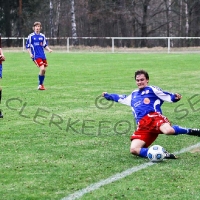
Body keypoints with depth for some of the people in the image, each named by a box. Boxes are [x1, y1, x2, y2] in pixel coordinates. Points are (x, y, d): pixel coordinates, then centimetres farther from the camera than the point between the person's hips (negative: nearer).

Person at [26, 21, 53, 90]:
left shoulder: (42, 36, 9)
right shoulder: (31, 36, -2)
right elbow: (27, 46, 2)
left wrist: (49, 49, -2)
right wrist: (30, 54, -10)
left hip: (43, 55, 5)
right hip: (36, 56, -5)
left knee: (44, 70, 6)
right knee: (42, 69, -19)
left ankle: (41, 85, 23)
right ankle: (40, 85, -5)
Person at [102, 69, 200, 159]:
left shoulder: (152, 89, 15)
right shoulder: (133, 95, 34)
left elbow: (168, 96, 4)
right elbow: (121, 98, 53)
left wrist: (175, 97, -17)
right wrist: (108, 96, 59)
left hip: (153, 117, -5)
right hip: (142, 126, 5)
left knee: (168, 130, -41)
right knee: (133, 150, -22)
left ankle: (192, 131, -13)